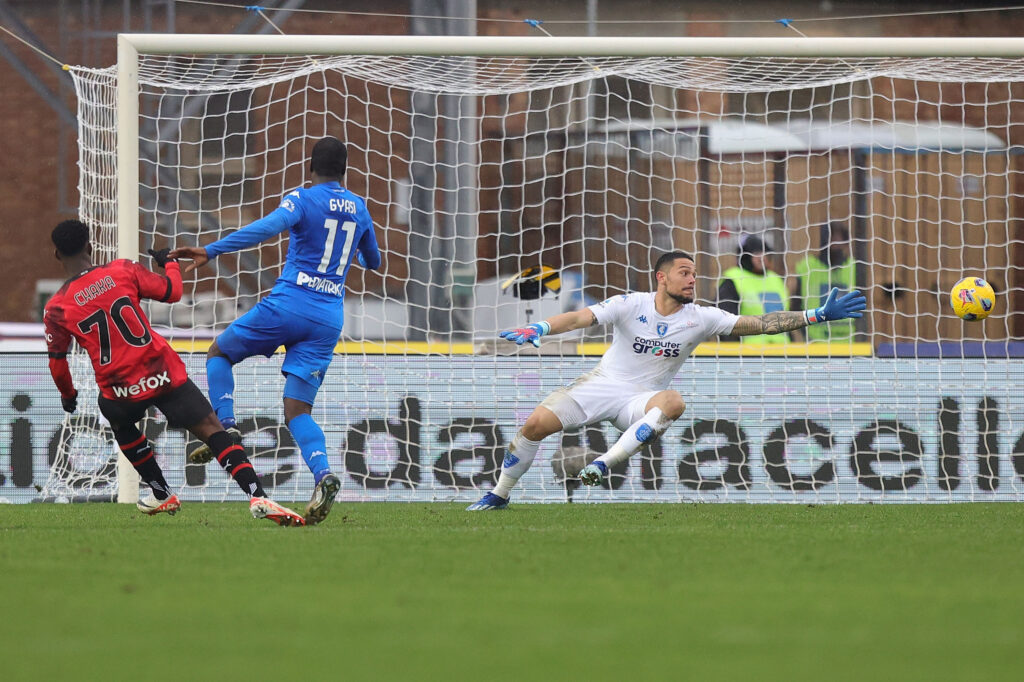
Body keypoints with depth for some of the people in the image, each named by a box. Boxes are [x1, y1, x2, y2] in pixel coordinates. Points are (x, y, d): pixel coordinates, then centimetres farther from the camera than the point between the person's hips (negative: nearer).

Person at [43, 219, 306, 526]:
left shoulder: (56, 309, -2)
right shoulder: (122, 271, -3)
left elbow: (57, 364, 6)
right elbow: (172, 291, 6)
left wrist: (67, 395, 26)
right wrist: (170, 264, 28)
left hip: (119, 390, 1)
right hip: (163, 373, -1)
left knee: (120, 423, 35)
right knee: (212, 430, -1)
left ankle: (162, 495, 40)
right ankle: (257, 497, -18)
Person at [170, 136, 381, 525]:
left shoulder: (303, 199, -3)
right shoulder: (359, 209, 14)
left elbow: (268, 227, -23)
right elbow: (373, 262, 30)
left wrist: (211, 251, -28)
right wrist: (365, 259, 55)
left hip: (288, 304, -4)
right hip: (330, 317, 4)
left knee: (219, 352, 20)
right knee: (297, 410, 2)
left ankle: (225, 426, -2)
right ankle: (322, 475, -25)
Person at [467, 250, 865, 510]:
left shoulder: (700, 319, -6)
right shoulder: (631, 306, -10)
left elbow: (761, 324, -7)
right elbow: (581, 318, -19)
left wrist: (817, 316, -14)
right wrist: (537, 330, -36)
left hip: (642, 399, 1)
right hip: (604, 383, -1)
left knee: (672, 403, -36)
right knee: (537, 423, -17)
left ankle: (603, 465, -35)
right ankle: (499, 496, 5)